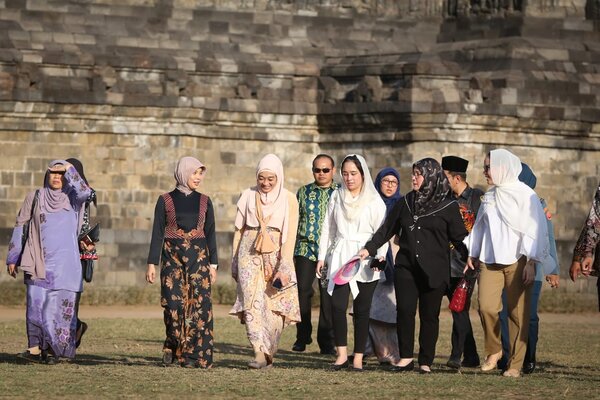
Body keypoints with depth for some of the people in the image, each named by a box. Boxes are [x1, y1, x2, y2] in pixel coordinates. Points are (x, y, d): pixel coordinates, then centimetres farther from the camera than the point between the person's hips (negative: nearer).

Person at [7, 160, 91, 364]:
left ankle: (54, 349, 3)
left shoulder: (73, 198, 9)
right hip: (38, 263, 0)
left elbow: (84, 192, -16)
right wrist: (12, 258, 10)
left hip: (64, 264, 0)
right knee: (36, 303, -10)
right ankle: (35, 347, -6)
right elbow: (20, 226, 12)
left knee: (60, 306, -4)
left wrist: (70, 170, -11)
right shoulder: (35, 197, 9)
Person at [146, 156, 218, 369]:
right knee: (174, 303, -10)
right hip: (173, 257, -2)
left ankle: (194, 355, -3)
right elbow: (157, 233, 3)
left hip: (198, 257, 2)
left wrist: (213, 264, 5)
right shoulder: (165, 200, 4)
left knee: (199, 305, -7)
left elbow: (210, 234, 10)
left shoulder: (204, 201, 9)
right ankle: (172, 347, 12)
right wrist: (152, 263, -2)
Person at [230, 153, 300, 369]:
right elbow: (239, 229, 15)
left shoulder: (288, 199, 1)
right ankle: (260, 353, -21)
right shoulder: (248, 196, 8)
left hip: (275, 255, -1)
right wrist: (235, 260, 13)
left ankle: (269, 353, 12)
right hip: (250, 253, 1)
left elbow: (290, 234, -5)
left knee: (274, 306, -2)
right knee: (253, 301, -13)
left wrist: (284, 264, -15)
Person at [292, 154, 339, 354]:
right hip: (305, 249, 1)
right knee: (302, 291, -6)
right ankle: (303, 336, 9)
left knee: (328, 296, -2)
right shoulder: (303, 192, 13)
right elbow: (294, 223, 15)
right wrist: (290, 251, 10)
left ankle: (327, 341, 6)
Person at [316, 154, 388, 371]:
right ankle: (342, 354, -6)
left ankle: (358, 358, 5)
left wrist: (380, 256, -18)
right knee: (337, 305, -13)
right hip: (340, 256, 2)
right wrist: (322, 256, 14)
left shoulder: (374, 201, 1)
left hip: (365, 259, -2)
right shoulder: (336, 197, 12)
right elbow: (328, 229, 17)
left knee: (361, 309, -1)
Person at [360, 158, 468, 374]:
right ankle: (406, 358, 1)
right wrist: (369, 249, 9)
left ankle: (426, 361, 8)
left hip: (434, 271, -3)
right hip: (406, 267, 3)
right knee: (405, 311, -7)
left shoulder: (448, 206, 2)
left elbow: (459, 237, 2)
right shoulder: (405, 203, 13)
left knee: (429, 315, 1)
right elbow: (387, 229, 17)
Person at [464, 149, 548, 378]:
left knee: (518, 313, -4)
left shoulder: (525, 195, -5)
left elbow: (535, 230, -8)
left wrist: (531, 262, -13)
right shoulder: (489, 196, 15)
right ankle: (493, 351, 12)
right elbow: (480, 227, 23)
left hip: (516, 262, -5)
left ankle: (515, 364, 3)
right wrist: (472, 254, 21)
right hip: (490, 261, 5)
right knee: (487, 307, -10)